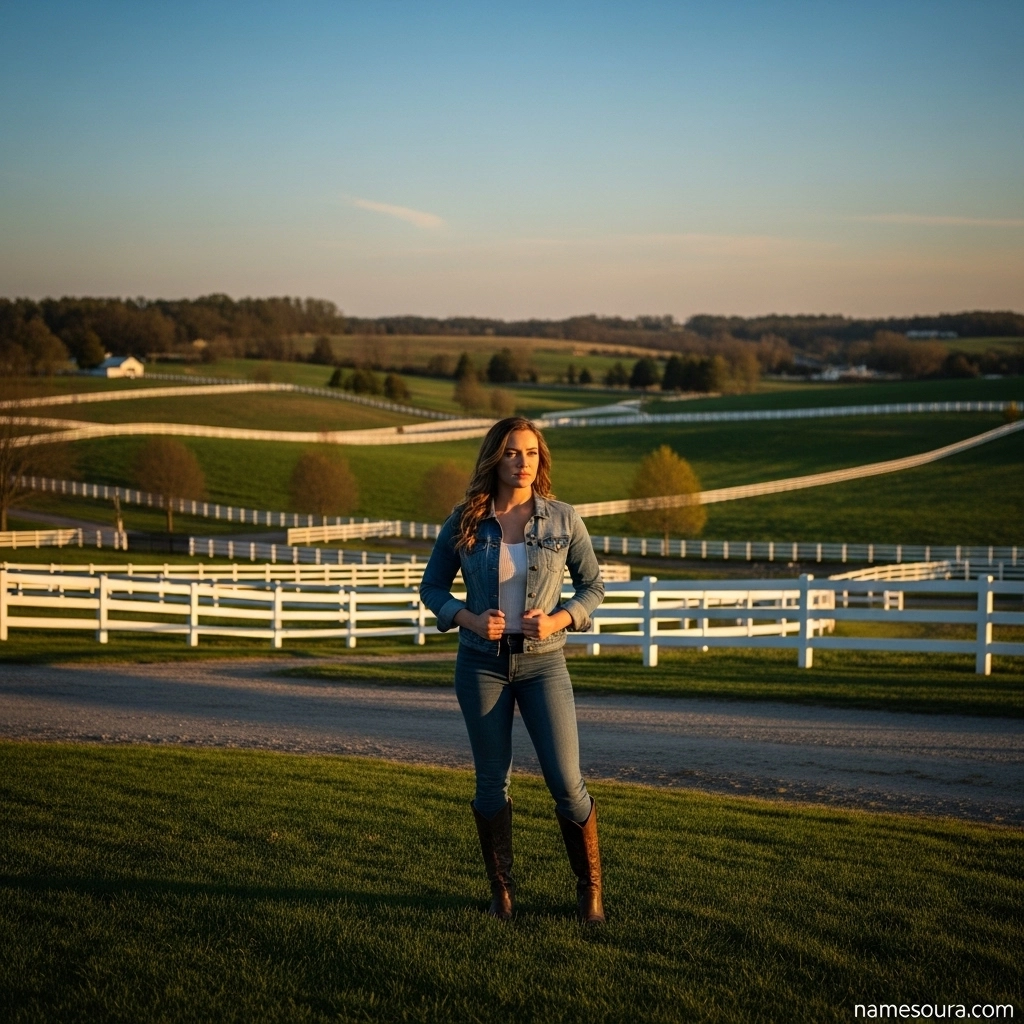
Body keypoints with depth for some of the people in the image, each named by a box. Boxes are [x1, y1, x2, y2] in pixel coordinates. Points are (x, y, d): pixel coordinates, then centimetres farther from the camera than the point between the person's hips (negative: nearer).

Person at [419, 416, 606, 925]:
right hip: (482, 662, 1)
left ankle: (590, 886, 15)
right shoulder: (465, 521, -2)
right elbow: (432, 587, 6)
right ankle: (501, 891, 23)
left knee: (566, 782, -5)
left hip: (543, 661, -1)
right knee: (492, 782, 7)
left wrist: (558, 619, -12)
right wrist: (469, 620, -12)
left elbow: (592, 586, 6)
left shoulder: (562, 519, -3)